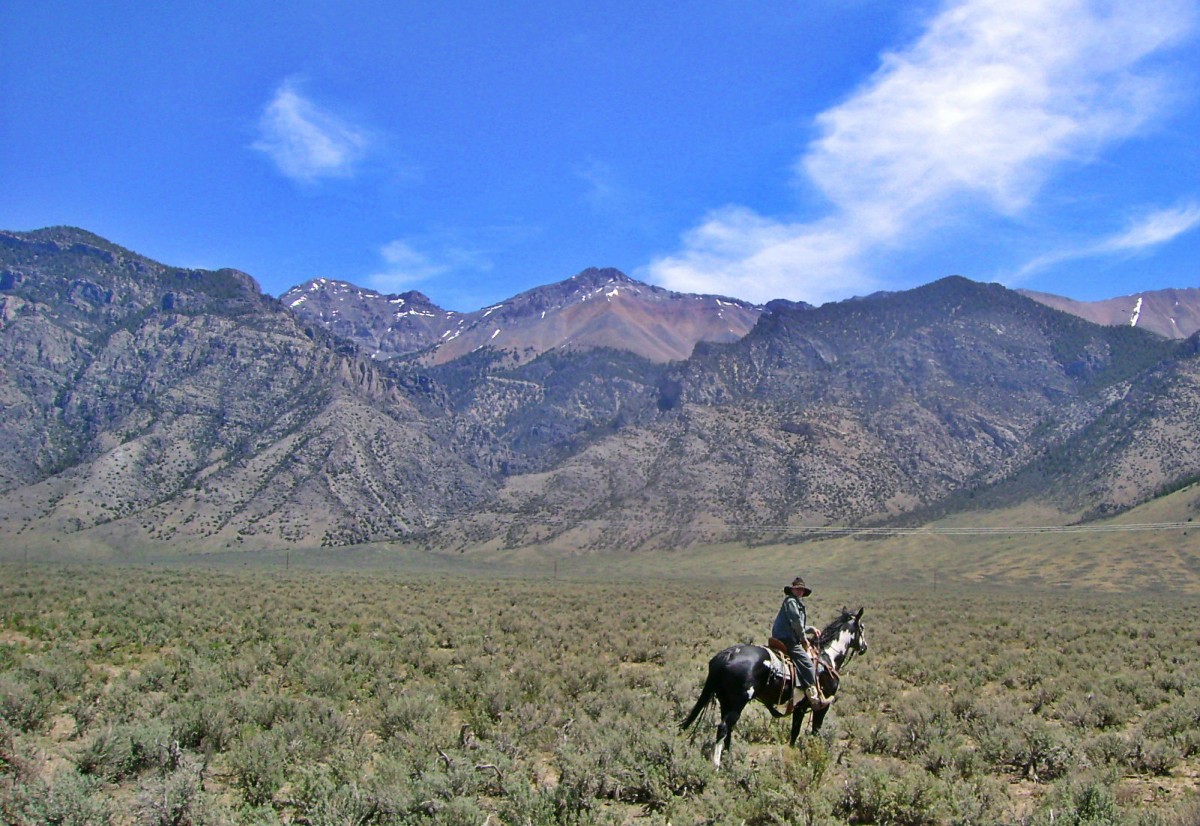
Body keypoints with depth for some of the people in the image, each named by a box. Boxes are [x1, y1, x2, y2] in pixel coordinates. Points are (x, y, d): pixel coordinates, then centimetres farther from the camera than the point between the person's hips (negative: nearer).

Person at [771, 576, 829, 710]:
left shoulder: (797, 603, 24)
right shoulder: (791, 601, -9)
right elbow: (796, 622, -16)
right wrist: (804, 639, -7)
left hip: (784, 639, 11)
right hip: (787, 640, -11)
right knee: (807, 663, -14)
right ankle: (814, 699, -17)